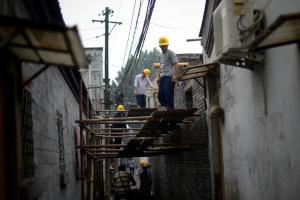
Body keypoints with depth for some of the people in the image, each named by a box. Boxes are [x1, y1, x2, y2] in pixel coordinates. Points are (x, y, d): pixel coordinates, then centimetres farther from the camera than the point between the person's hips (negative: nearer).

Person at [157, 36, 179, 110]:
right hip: (162, 77, 8)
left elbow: (175, 64, -10)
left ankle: (171, 109, -7)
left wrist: (174, 75, -20)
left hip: (169, 76, -8)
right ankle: (165, 108, 14)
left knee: (168, 95, -12)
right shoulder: (161, 54, 20)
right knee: (160, 95, 4)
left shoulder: (171, 53, -3)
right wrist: (159, 76, 21)